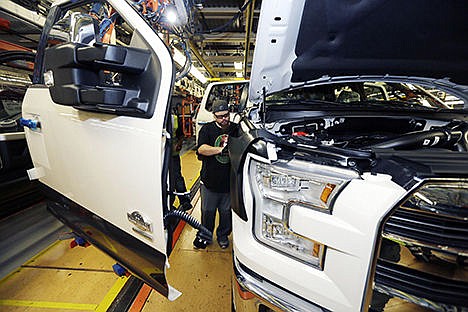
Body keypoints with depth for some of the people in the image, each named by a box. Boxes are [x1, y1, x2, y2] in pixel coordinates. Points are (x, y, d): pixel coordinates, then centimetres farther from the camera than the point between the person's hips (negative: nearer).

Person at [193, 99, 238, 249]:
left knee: (227, 212, 16)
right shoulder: (207, 129, -1)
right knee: (208, 211, 15)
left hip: (230, 181, 1)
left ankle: (223, 236, 41)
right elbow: (201, 148, -16)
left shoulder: (237, 129, 4)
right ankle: (205, 236, 40)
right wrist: (220, 149, -27)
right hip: (209, 180, -1)